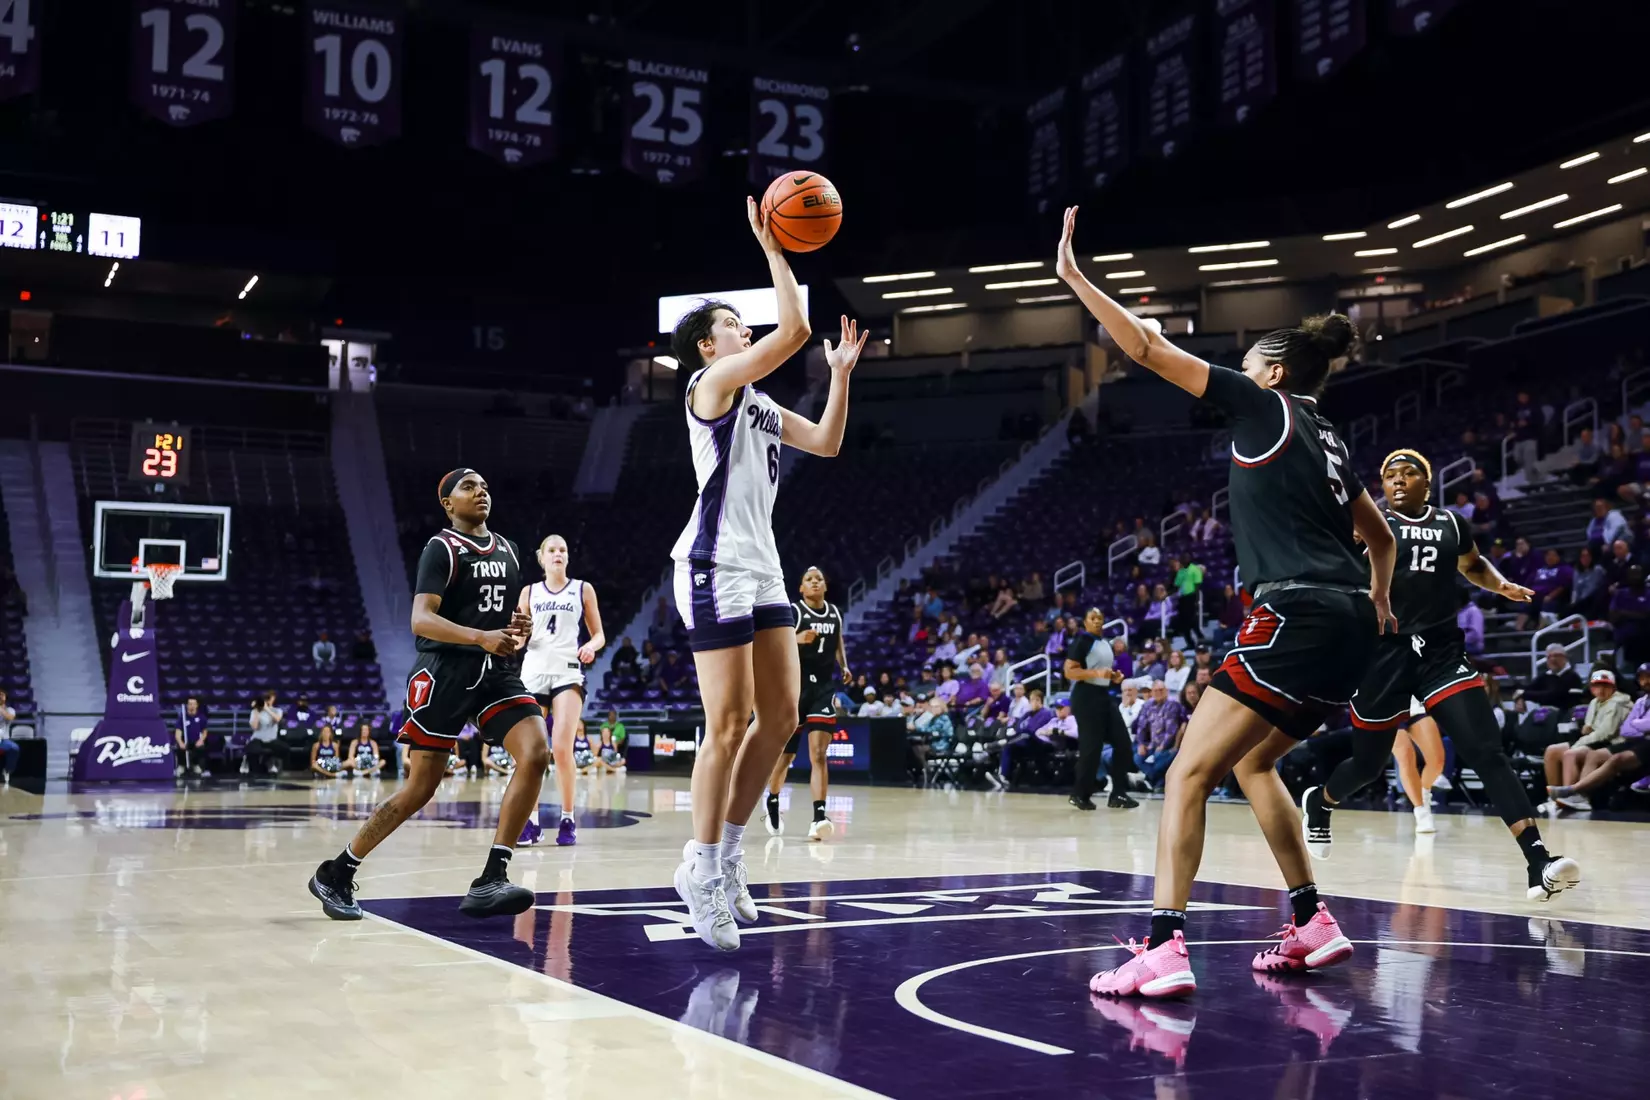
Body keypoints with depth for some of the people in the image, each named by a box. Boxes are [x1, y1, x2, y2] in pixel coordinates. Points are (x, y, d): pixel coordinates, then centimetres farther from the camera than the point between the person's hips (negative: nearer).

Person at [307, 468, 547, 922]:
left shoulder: (507, 550, 14)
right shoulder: (442, 548, -7)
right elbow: (421, 619, -20)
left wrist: (519, 629, 4)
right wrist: (480, 637, -33)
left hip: (497, 670, 6)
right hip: (446, 671, -6)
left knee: (536, 752, -18)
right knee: (420, 787, -3)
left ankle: (490, 880, -16)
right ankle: (335, 874, 17)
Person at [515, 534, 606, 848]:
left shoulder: (583, 589, 9)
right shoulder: (529, 592, 12)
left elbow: (599, 634, 10)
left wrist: (591, 646, -12)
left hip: (568, 672, -2)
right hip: (533, 672, 2)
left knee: (562, 748, -13)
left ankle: (567, 820, -2)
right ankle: (531, 822, 8)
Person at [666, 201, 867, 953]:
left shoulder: (761, 404, 21)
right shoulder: (713, 382, -5)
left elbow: (826, 444, 21)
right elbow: (795, 330, -16)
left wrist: (841, 372, 18)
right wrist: (772, 249, -9)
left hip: (761, 568, 9)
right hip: (715, 567, -9)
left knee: (781, 715, 7)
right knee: (729, 724, -9)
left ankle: (726, 854, 17)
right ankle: (702, 869, 2)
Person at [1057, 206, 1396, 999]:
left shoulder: (1266, 407, 2)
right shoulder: (1326, 439, 23)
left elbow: (1149, 351, -2)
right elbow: (1380, 536, 34)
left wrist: (1074, 277, 4)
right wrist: (1378, 600, 52)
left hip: (1296, 618, -9)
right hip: (1348, 626, 9)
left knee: (1189, 773, -9)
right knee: (1252, 762, 24)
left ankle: (1163, 949, -19)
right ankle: (1313, 924, 22)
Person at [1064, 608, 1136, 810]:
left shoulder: (1106, 644, 17)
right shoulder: (1081, 641, -8)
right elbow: (1069, 672, -16)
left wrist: (1114, 677, 10)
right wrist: (1097, 673, -25)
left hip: (1105, 696, 9)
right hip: (1086, 696, -9)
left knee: (1123, 742, 3)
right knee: (1091, 746, -8)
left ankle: (1118, 794, 8)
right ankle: (1079, 794, 6)